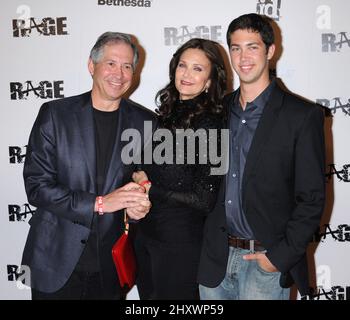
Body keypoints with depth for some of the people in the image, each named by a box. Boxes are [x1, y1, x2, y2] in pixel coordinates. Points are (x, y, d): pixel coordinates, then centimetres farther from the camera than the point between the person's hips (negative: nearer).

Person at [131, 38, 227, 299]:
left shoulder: (210, 125, -17)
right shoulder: (168, 114, 5)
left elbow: (204, 200, -19)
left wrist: (149, 187, -12)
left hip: (181, 241, -7)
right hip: (146, 233, 7)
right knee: (148, 294, 23)